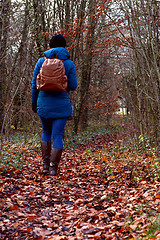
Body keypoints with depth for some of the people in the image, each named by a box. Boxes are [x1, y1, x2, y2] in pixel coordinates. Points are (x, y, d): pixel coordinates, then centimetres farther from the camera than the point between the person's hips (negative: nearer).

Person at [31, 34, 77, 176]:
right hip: (62, 105, -2)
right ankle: (54, 167, -1)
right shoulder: (69, 64, -3)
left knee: (46, 132, 21)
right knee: (57, 136, 3)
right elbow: (73, 86, -3)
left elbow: (35, 84, 2)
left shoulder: (42, 61, 1)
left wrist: (33, 102, 12)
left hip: (43, 104, 2)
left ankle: (45, 164, 17)